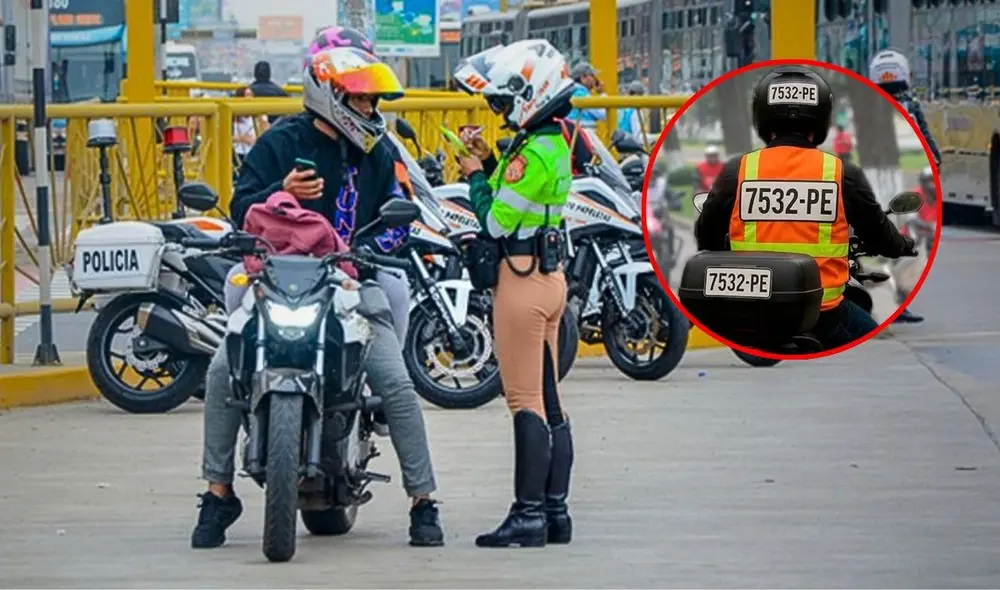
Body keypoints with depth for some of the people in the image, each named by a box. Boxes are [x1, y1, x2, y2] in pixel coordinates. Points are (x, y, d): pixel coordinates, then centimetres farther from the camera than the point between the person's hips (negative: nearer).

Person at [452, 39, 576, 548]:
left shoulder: (533, 153, -18)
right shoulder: (555, 144, 12)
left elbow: (497, 221, -17)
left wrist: (475, 175, -3)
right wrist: (486, 167, 8)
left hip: (521, 280, -10)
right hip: (549, 277, 10)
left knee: (525, 402, -7)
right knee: (548, 401, 11)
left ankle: (529, 515, -7)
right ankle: (555, 510, 14)